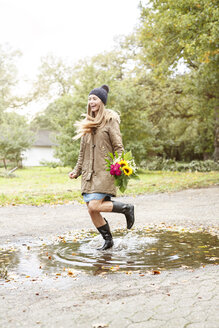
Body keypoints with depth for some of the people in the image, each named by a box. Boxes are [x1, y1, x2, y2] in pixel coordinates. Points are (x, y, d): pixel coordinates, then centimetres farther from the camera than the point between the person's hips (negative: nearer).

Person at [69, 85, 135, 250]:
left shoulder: (110, 120, -3)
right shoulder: (88, 123, 17)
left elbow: (118, 147, -7)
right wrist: (77, 171, 16)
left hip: (104, 171, -7)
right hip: (89, 173, 7)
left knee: (95, 206, -18)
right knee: (92, 211, 3)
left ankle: (127, 208, 4)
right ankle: (108, 240, 22)